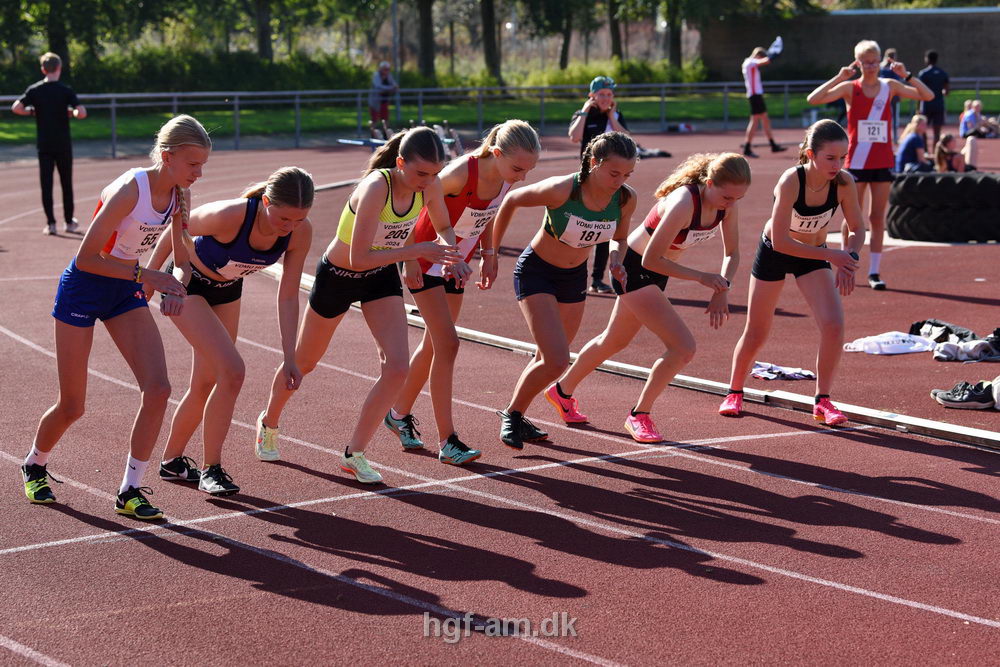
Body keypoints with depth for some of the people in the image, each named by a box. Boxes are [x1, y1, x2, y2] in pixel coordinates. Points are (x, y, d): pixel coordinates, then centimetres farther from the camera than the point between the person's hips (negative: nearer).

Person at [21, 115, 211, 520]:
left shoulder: (178, 197, -6)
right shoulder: (130, 190, -28)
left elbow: (181, 259, 5)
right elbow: (86, 258, -27)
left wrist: (175, 284, -16)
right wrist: (144, 274, -29)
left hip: (126, 290, 6)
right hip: (83, 287, -6)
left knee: (157, 388, -11)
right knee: (72, 406, 3)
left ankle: (130, 491, -1)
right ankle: (34, 466, 35)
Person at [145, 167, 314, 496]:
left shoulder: (301, 232, -22)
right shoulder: (228, 216, -37)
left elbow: (288, 297, -12)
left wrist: (289, 358, -14)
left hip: (226, 289, 6)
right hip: (186, 284, -6)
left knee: (206, 385, 11)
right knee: (232, 370, -20)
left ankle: (172, 461, 33)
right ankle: (210, 469, -7)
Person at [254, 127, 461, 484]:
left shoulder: (430, 185, -17)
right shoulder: (376, 188, -36)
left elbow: (443, 226, 5)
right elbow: (359, 258, -37)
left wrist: (449, 256, -16)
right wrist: (418, 250, -38)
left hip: (382, 277, 5)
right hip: (338, 277, -5)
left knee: (397, 367, -14)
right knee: (303, 363, 17)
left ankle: (355, 453, 3)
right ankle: (268, 423, 47)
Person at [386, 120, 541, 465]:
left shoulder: (508, 178, -12)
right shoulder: (461, 174, -32)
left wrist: (488, 253, 2)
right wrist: (410, 259, -22)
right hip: (427, 259, -7)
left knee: (435, 344, 15)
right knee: (447, 344, -14)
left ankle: (400, 413, 35)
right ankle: (447, 441, -12)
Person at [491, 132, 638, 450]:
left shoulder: (626, 199, -17)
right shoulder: (561, 190, -31)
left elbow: (619, 237, 5)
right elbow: (511, 201, -14)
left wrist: (616, 258, -18)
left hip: (574, 277, 6)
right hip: (536, 272, -6)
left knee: (550, 359, 16)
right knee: (557, 361, -16)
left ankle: (516, 417, 38)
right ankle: (512, 414, 8)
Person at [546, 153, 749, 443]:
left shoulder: (728, 204, -11)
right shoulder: (683, 204, -34)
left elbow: (732, 253, 3)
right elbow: (650, 260, -29)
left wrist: (721, 290, -13)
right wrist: (700, 276, -26)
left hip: (655, 271, 8)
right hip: (635, 269, -8)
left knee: (614, 342, 24)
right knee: (683, 347, -17)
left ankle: (562, 392, 46)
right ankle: (639, 416, 2)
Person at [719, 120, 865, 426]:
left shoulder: (844, 183, -23)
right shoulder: (791, 182, -34)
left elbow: (857, 228, -7)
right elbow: (779, 241, -33)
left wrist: (849, 258, -27)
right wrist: (831, 255, -32)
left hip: (814, 256, 2)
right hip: (773, 253, -2)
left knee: (834, 324, -18)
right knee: (756, 333, 10)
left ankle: (823, 401, -2)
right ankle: (734, 393, 35)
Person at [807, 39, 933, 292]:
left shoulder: (890, 87, 4)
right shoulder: (850, 88, -2)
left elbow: (928, 95, -2)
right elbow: (813, 99, -15)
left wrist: (906, 75, -11)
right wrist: (839, 77, -19)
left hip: (883, 162, 2)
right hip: (856, 162, -2)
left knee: (877, 218, 3)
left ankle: (874, 272, 6)